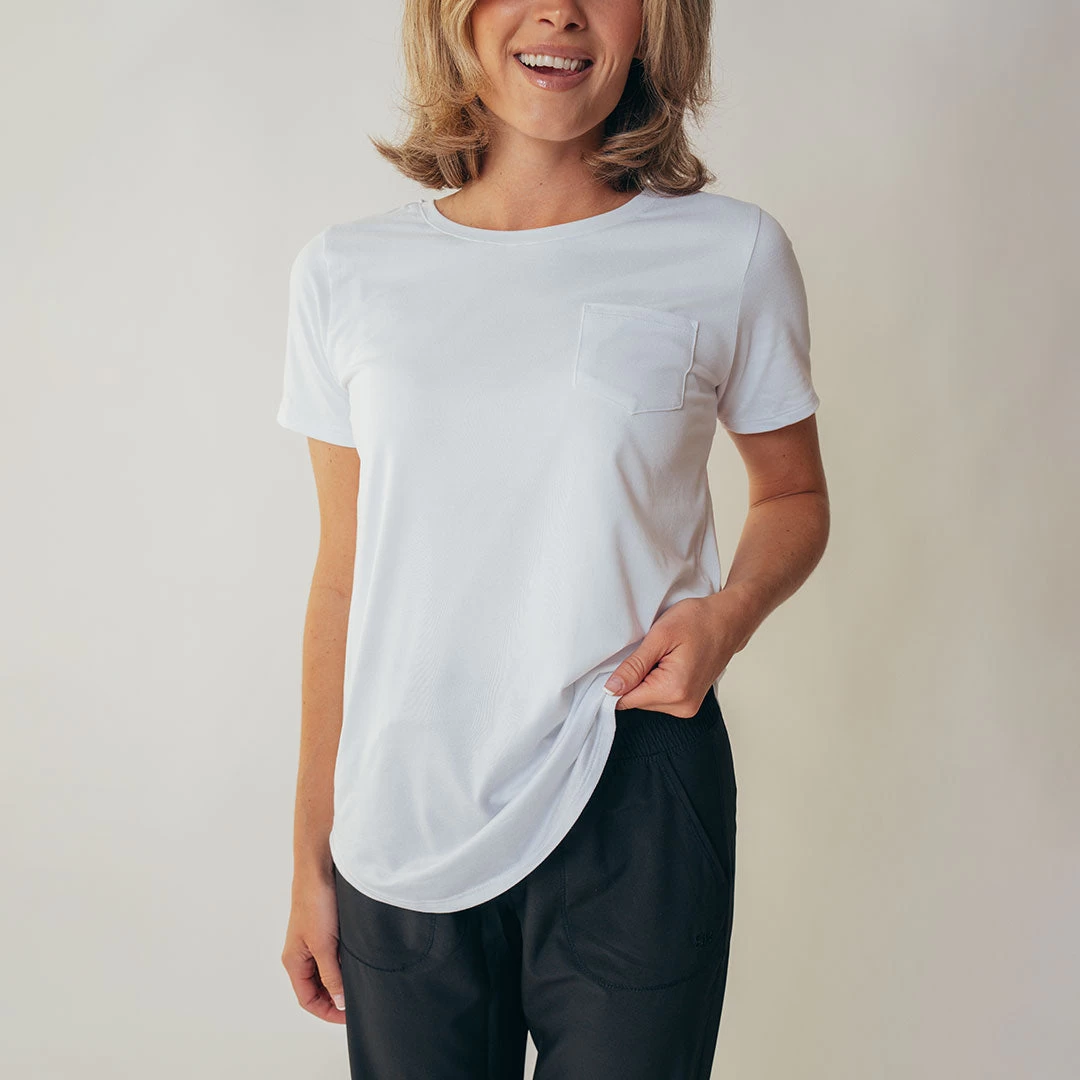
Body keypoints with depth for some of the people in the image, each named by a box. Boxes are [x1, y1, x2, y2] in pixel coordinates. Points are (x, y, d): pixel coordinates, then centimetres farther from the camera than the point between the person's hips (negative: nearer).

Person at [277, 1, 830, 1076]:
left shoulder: (730, 253, -2)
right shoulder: (345, 272, 3)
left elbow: (793, 495, 12)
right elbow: (344, 581, 6)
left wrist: (729, 609, -11)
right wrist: (312, 858, 8)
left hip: (632, 801, -1)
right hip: (405, 823, 2)